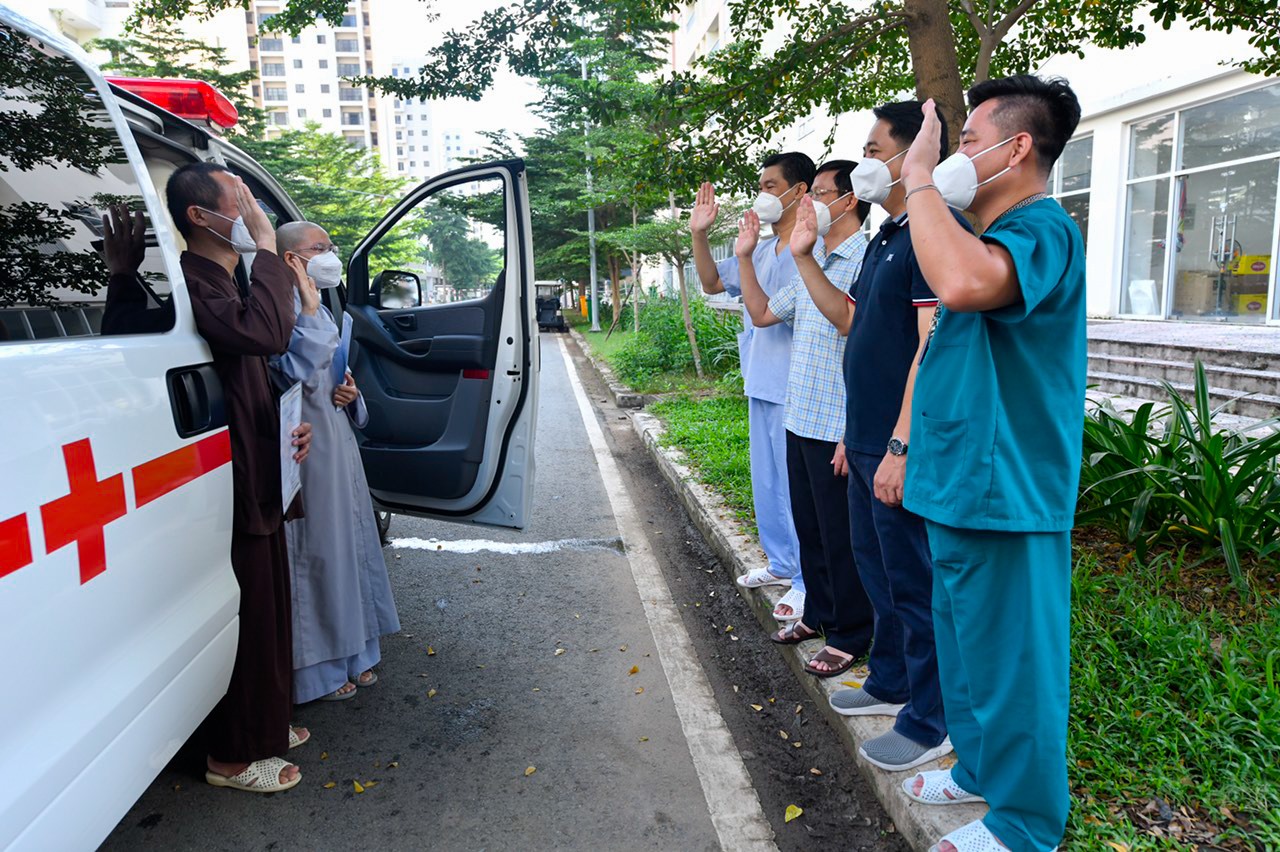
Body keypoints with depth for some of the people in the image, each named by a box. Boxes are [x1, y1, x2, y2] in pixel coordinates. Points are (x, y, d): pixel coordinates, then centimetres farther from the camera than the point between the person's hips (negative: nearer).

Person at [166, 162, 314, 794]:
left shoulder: (224, 284, 17)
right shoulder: (191, 281, -18)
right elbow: (265, 334, -37)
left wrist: (289, 426, 9)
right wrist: (265, 247, -25)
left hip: (259, 484, 10)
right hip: (233, 488, -10)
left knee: (268, 615, 21)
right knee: (247, 622, 3)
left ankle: (264, 728, 39)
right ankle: (232, 758, 22)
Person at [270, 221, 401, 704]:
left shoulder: (318, 309, 15)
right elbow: (298, 373, -28)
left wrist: (351, 393, 2)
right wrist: (308, 306, -25)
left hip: (338, 443, 9)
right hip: (306, 448, -9)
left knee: (349, 543, 16)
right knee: (315, 552, 1)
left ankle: (350, 654, 32)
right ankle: (317, 669, 17)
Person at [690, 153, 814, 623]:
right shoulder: (762, 250, 13)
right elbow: (712, 282, 19)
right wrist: (699, 234, 9)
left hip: (793, 389, -9)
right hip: (761, 383, 9)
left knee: (795, 484, -2)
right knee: (766, 481, 18)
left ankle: (807, 581, 10)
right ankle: (781, 562, 34)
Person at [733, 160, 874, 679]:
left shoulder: (866, 262, -15)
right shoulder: (810, 264, 13)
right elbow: (762, 314, 20)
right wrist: (745, 256, 13)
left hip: (837, 429, -8)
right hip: (800, 421, 9)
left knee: (840, 536, 4)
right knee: (808, 528, 19)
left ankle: (850, 635, 20)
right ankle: (818, 613, 36)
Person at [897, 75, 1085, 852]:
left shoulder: (1042, 230, -18)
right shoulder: (994, 233, 16)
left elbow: (964, 283, -40)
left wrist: (921, 178, -27)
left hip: (1004, 491, -10)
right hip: (964, 484, 10)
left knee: (1009, 659, 4)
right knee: (968, 641, 22)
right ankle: (981, 769, 41)